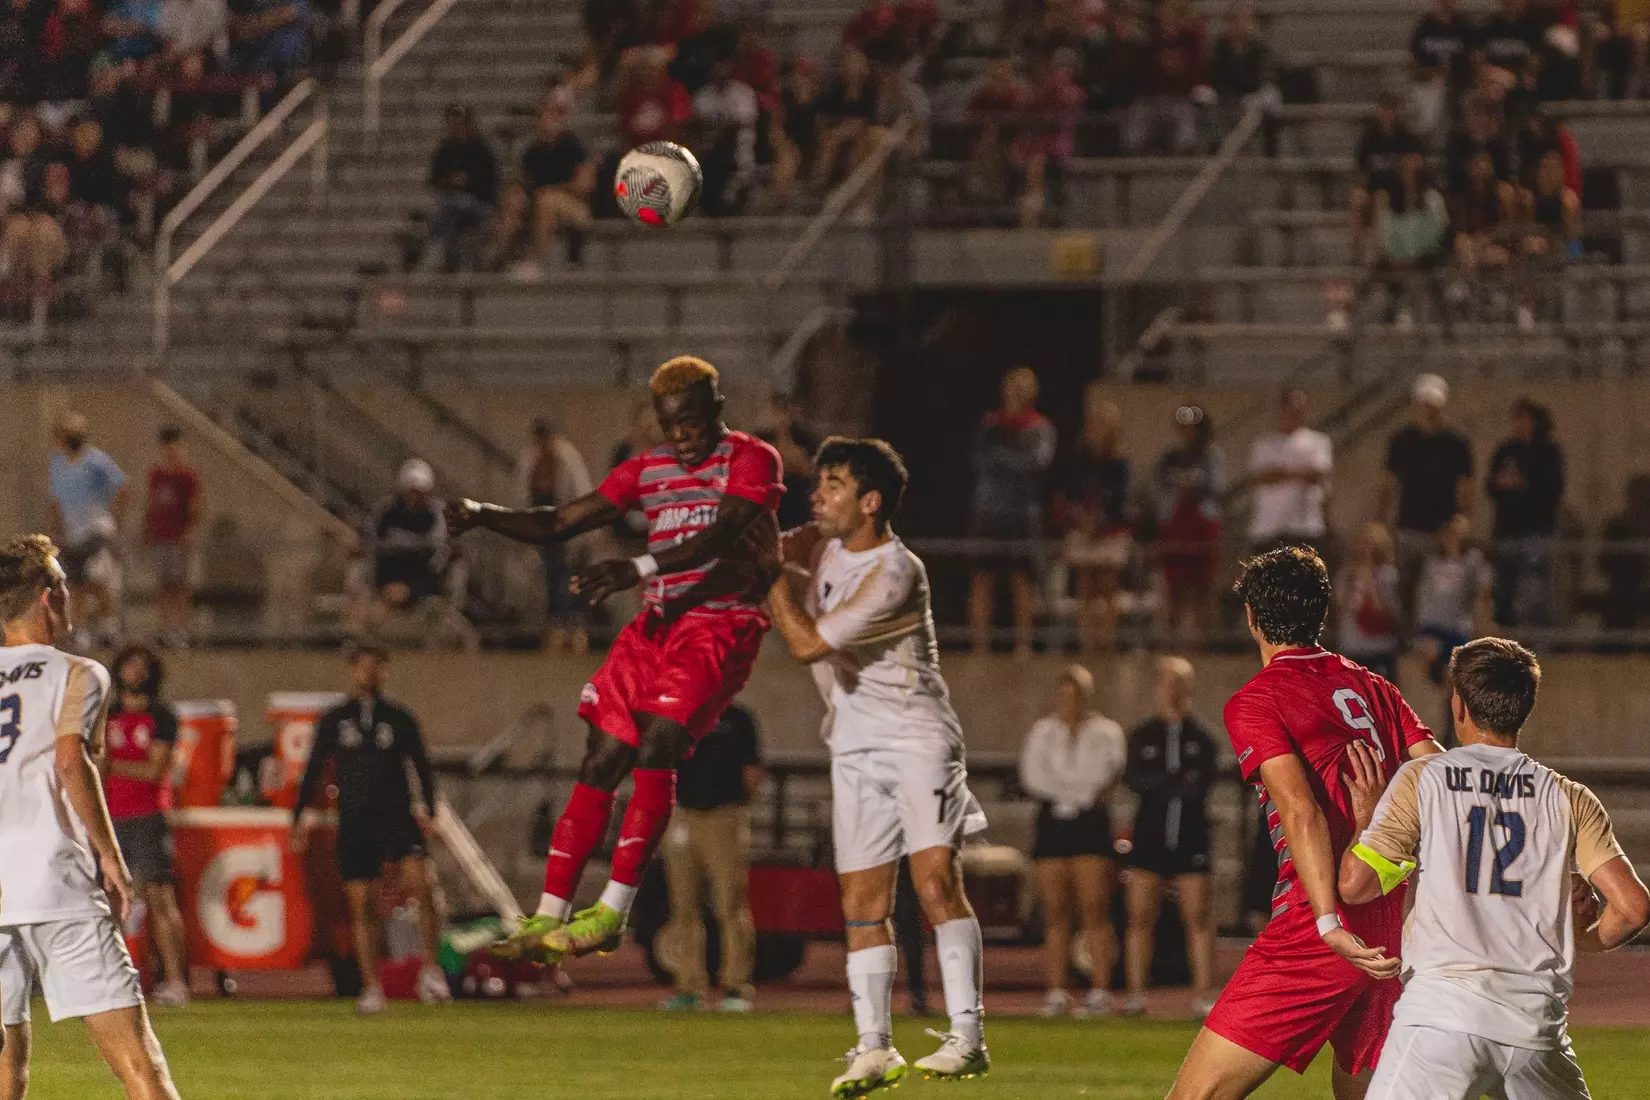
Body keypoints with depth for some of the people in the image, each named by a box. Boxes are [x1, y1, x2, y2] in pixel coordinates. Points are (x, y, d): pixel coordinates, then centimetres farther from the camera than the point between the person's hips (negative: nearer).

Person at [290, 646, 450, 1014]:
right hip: (354, 824, 1)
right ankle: (371, 988, 6)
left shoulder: (399, 719, 8)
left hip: (396, 815, -1)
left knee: (420, 884, -21)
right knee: (361, 904, 0)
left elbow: (421, 766, 11)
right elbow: (313, 771, 13)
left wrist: (429, 811, -1)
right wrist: (299, 817, 7)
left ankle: (430, 970, -13)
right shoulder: (334, 721, 9)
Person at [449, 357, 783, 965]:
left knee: (654, 750, -21)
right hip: (654, 627, 6)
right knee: (599, 765, 0)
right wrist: (482, 515, -1)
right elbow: (560, 523, 15)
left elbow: (721, 536, -21)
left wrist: (640, 568, -34)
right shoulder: (648, 470, 14)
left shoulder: (751, 459, -5)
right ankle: (548, 918, 3)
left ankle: (612, 914, -17)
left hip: (721, 625, -6)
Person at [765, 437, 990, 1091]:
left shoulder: (894, 572, -20)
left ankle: (967, 1036, -22)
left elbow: (808, 643, -22)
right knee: (862, 903, 4)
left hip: (917, 737, -8)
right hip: (854, 746, 8)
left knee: (936, 881, -20)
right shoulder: (821, 545, 5)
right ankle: (874, 1049, 9)